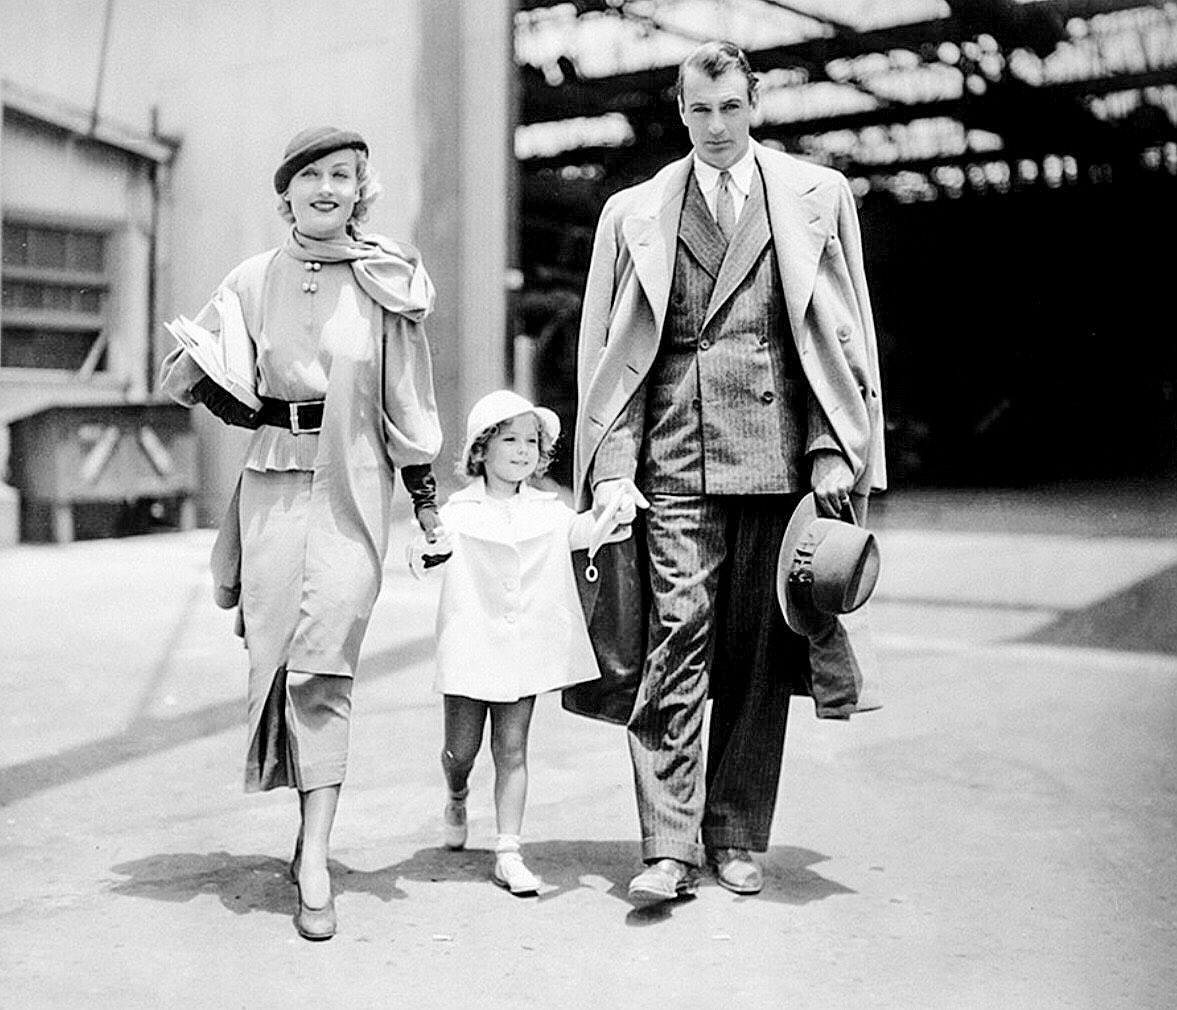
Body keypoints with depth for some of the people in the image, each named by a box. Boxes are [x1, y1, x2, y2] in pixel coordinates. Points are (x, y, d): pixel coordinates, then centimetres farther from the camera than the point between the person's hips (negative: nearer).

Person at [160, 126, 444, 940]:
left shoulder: (387, 284, 2)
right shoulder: (254, 280, 7)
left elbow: (409, 400, 5)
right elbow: (182, 373, 15)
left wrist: (428, 503, 5)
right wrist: (250, 416, 2)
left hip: (353, 488, -3)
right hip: (274, 485, 3)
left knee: (322, 664, -10)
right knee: (277, 656, 4)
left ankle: (314, 863, -9)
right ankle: (314, 823, 21)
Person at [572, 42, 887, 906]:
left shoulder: (818, 195, 10)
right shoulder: (632, 212, 11)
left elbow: (846, 334, 7)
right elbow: (610, 352, 9)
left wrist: (834, 449, -2)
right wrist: (609, 470, 0)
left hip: (779, 453, 0)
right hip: (675, 455, 0)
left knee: (759, 653, 4)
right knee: (676, 638, -7)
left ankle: (737, 839, 18)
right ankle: (670, 848, -1)